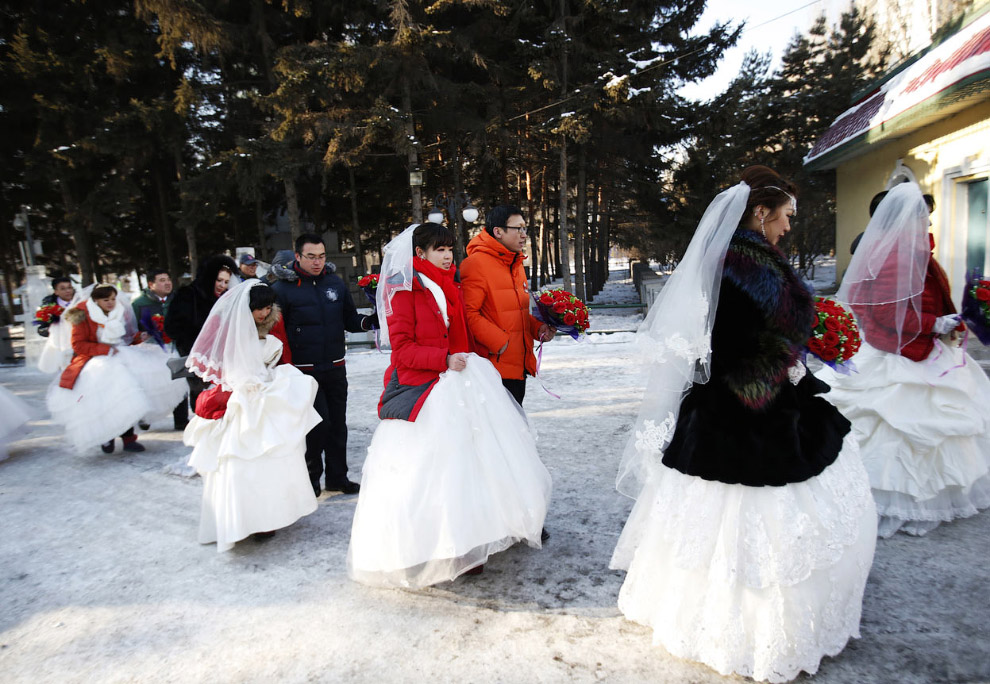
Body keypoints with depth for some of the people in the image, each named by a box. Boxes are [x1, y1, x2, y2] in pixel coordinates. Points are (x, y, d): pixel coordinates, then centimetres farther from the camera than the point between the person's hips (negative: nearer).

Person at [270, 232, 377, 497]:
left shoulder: (335, 282, 5)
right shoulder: (283, 288, -8)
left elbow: (350, 320, 9)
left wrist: (372, 320, -11)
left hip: (335, 368, 5)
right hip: (304, 371, -4)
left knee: (338, 425, 12)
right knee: (319, 423, -7)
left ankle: (337, 477, 28)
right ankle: (311, 477, 15)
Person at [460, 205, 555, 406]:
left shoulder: (515, 264, 18)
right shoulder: (476, 263, -13)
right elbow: (468, 313, -20)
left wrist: (537, 327, 8)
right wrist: (499, 341, -20)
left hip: (518, 366, 9)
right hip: (495, 365, -9)